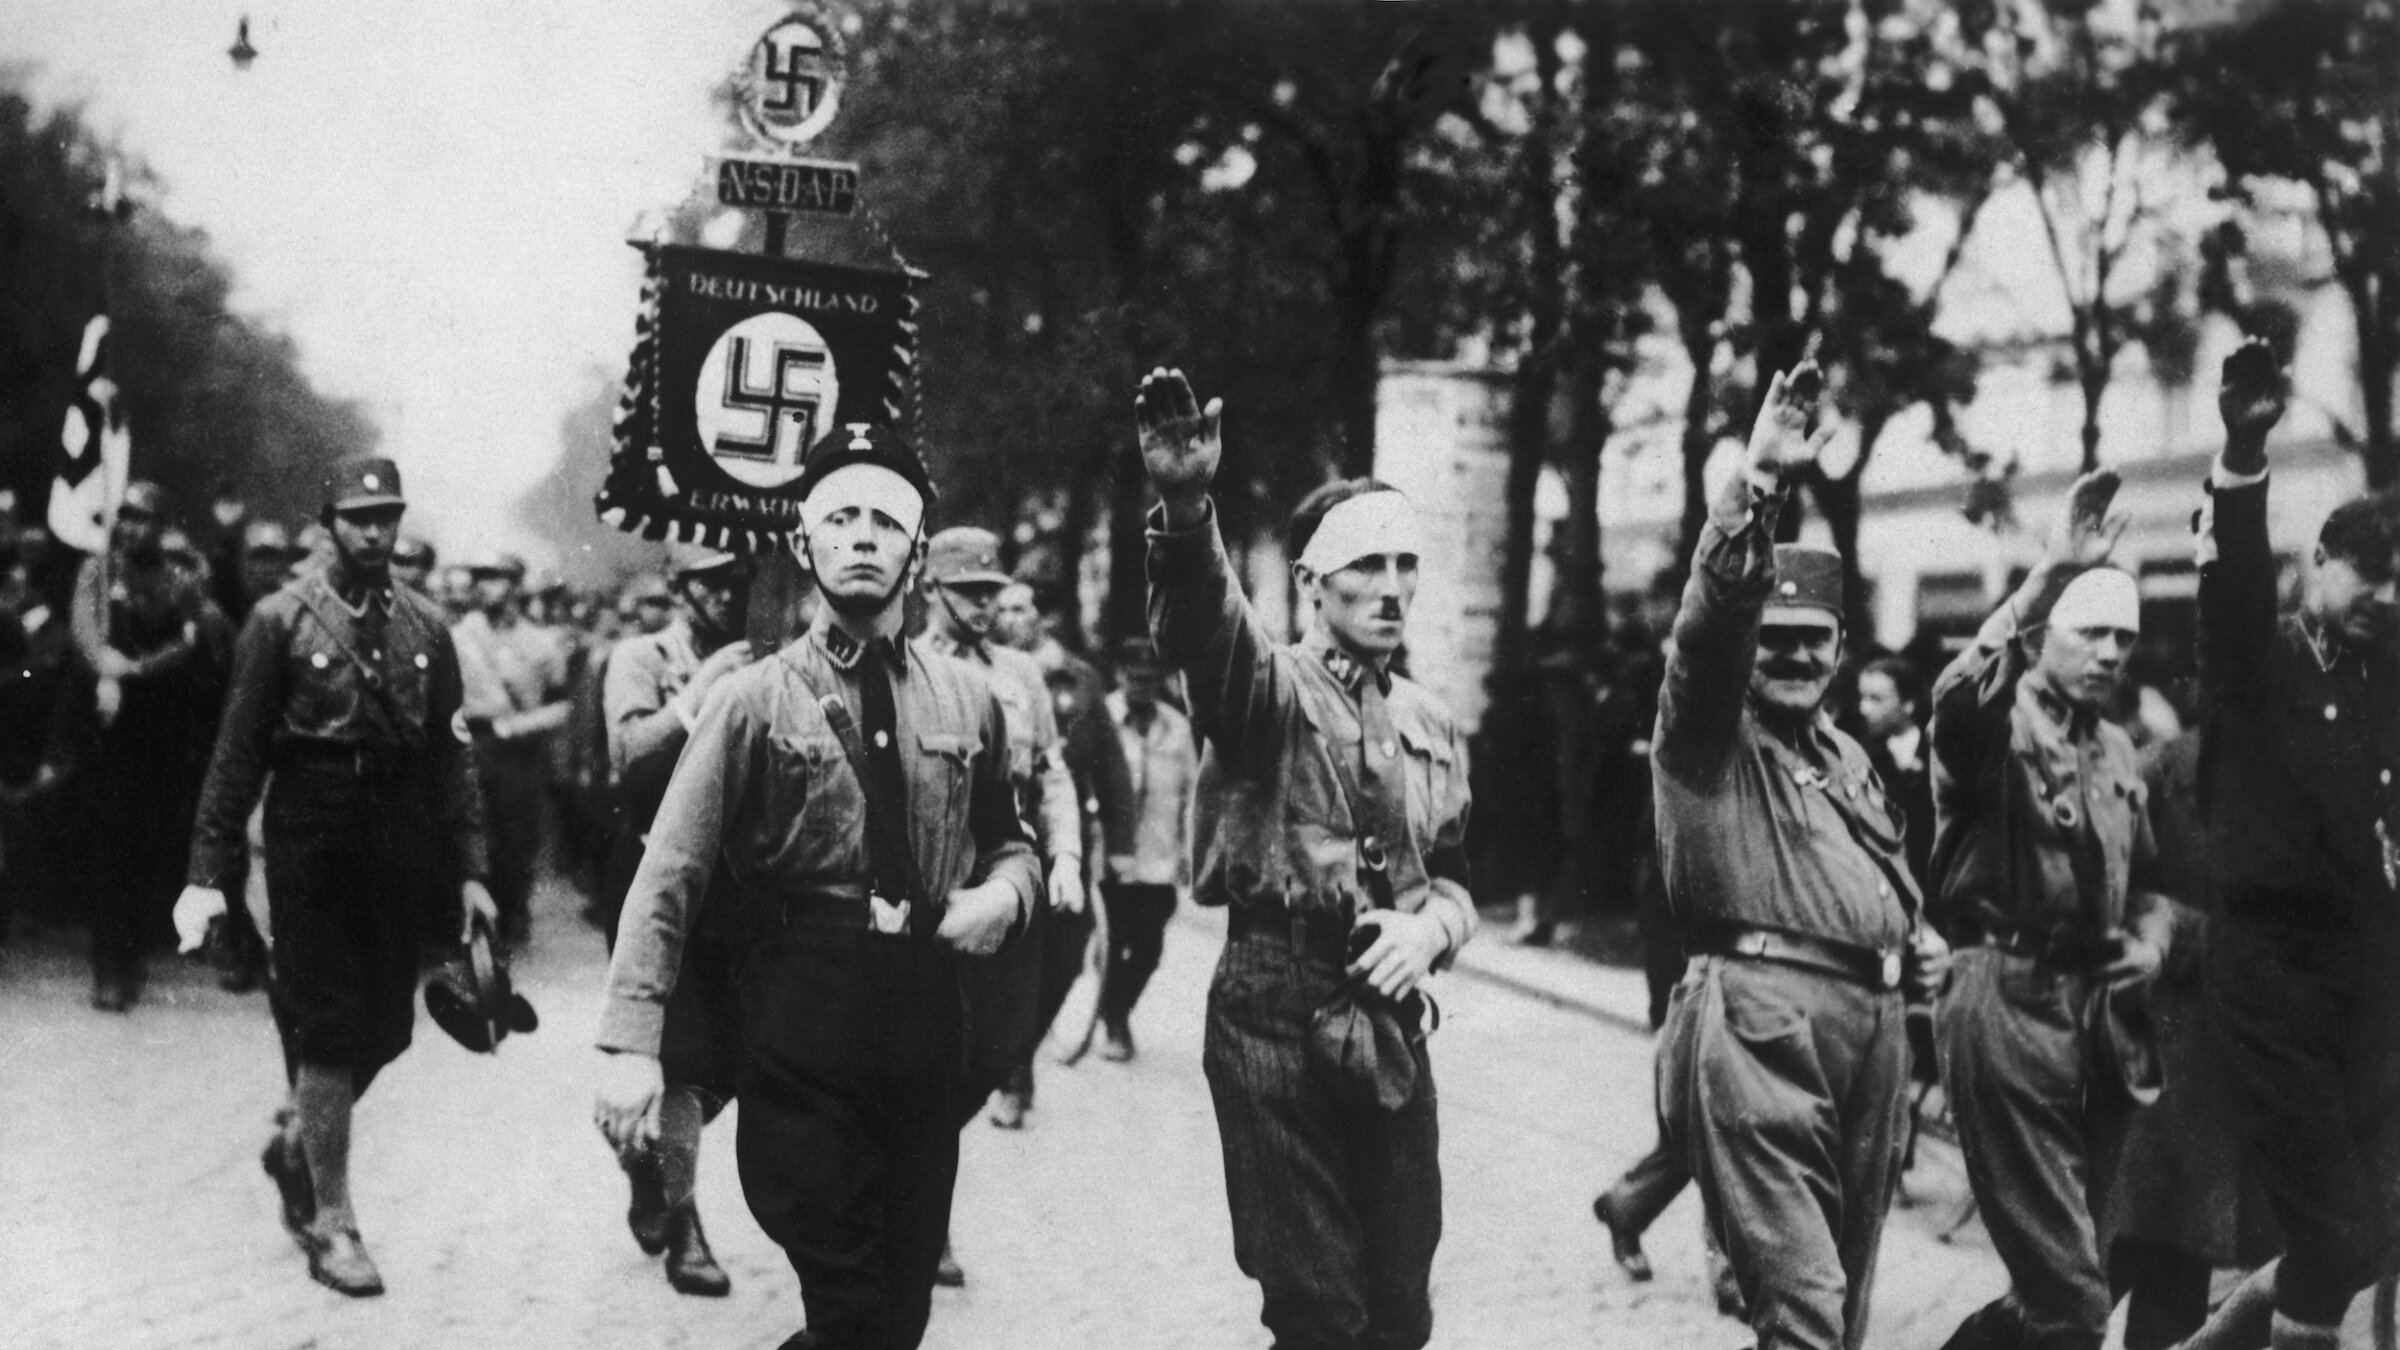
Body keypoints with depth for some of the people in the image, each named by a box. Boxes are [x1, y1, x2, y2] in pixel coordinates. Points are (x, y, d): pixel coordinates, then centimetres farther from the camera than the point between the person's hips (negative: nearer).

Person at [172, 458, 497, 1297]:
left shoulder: (426, 628, 7)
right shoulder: (282, 621, -4)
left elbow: (447, 756, 9)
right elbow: (237, 753, -5)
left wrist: (470, 868, 3)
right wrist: (208, 872, -10)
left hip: (395, 850, 4)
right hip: (311, 848, -4)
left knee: (386, 1028, 8)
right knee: (330, 1028, -3)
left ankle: (298, 1138, 37)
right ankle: (332, 1223, 7)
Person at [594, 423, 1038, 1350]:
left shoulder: (967, 698, 8)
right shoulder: (752, 701, -4)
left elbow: (1007, 842, 20)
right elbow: (670, 878, -10)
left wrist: (1004, 891, -4)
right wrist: (631, 1044, -20)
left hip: (929, 1028, 4)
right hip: (801, 1030, -4)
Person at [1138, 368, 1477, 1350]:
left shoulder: (1433, 727, 14)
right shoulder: (1264, 687, -4)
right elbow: (1199, 621, -27)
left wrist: (1430, 924, -3)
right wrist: (1185, 508, -47)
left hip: (1392, 1028, 5)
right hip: (1276, 1020, -5)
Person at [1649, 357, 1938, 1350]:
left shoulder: (1845, 755, 24)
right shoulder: (1706, 735, 1)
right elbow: (1711, 616, -17)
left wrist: (1913, 936, 17)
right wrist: (1759, 483, -29)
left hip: (1871, 1025, 8)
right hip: (1758, 1022, -8)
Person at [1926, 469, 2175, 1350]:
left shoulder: (2117, 749, 17)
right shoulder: (1993, 725, -5)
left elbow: (2146, 879, 28)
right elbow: (1959, 692, -31)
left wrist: (2152, 939, 5)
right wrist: (2052, 573, -37)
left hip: (2103, 1012, 7)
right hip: (2005, 1001, -7)